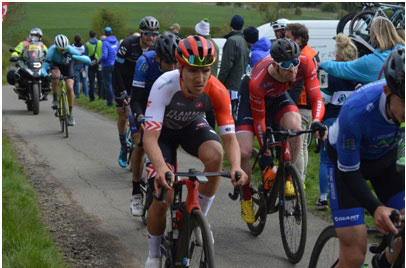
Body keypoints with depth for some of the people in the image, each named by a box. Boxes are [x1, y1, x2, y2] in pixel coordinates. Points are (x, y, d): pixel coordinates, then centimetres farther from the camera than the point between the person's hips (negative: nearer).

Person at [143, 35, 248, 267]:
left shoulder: (217, 91, -31)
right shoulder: (164, 86, -38)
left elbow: (229, 137, -29)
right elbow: (150, 136, -42)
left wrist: (236, 167, -49)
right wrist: (161, 169, -60)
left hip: (192, 126, 2)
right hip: (163, 130, -2)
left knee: (215, 155, -33)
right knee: (162, 198, -14)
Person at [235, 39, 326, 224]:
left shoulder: (306, 65, -33)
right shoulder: (258, 82, -39)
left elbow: (316, 99, -28)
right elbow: (259, 120, -27)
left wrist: (316, 122, -49)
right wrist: (266, 155, -27)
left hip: (278, 97, 3)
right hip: (251, 97, -3)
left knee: (295, 128, -30)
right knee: (244, 152, -16)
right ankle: (246, 198, 11)